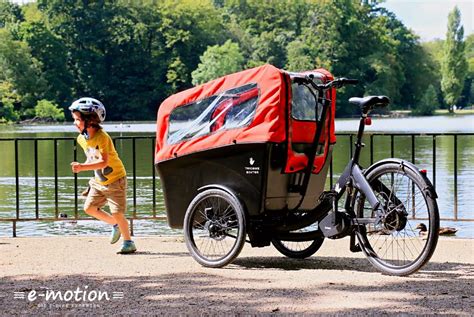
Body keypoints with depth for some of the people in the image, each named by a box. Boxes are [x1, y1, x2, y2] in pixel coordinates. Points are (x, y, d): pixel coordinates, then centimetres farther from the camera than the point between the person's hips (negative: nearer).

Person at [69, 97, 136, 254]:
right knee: (89, 208, 3)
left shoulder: (102, 137, -26)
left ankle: (129, 242, 8)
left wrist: (82, 167, -39)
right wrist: (81, 166, -4)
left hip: (115, 179, -8)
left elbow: (103, 162, -32)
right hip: (99, 181, 8)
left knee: (117, 213, -9)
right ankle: (115, 225, 23)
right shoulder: (81, 138, 0)